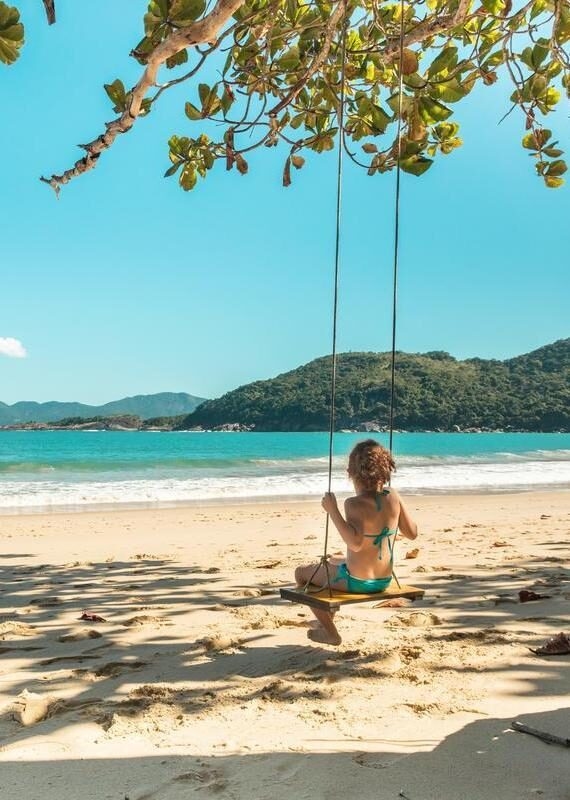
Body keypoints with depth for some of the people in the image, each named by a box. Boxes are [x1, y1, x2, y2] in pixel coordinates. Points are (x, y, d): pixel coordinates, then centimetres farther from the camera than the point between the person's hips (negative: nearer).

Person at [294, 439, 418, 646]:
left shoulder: (355, 503, -24)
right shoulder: (393, 497, -7)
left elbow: (356, 543, -38)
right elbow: (412, 533, 1)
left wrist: (333, 511, -34)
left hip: (356, 582, -7)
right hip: (384, 580, 7)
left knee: (301, 573, 15)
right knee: (334, 560, 35)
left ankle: (330, 633, 20)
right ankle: (329, 615, 50)